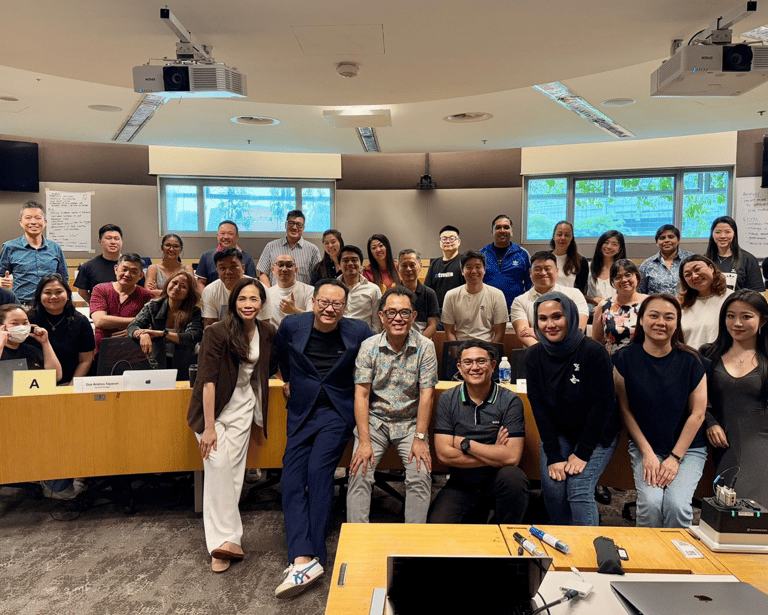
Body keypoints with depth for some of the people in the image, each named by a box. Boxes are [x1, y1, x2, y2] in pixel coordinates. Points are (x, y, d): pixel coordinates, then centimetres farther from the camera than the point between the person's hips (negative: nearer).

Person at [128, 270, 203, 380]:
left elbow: (193, 338, -16)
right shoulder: (153, 307, 6)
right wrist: (143, 334, -28)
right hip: (157, 366, 2)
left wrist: (162, 333, -25)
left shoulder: (195, 312, -2)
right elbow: (132, 327, -3)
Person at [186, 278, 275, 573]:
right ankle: (228, 539, -10)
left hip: (243, 407, 4)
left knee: (233, 470, -1)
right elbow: (208, 380, -18)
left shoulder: (267, 333, 0)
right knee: (218, 464, -17)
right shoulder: (217, 333, -16)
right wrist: (209, 427, -20)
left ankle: (223, 540, 6)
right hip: (213, 407, -4)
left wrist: (260, 421, 17)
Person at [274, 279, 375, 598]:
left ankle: (313, 555, -11)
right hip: (301, 411, 4)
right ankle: (302, 558, -12)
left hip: (338, 412, -3)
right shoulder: (292, 325, -2)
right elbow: (280, 352, 22)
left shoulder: (358, 332, -8)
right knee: (292, 477, -9)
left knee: (318, 470, -19)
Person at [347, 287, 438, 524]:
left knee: (421, 475, -18)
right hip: (374, 420, 1)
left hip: (411, 422, 0)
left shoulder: (425, 347, -7)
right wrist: (364, 441, -17)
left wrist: (420, 438, -15)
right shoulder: (368, 347, -6)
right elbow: (361, 394, -9)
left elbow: (426, 395, -8)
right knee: (359, 473, -17)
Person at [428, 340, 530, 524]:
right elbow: (444, 454, -10)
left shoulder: (510, 401, -7)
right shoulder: (447, 400, -2)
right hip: (460, 486, 1)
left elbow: (512, 457, -16)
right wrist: (494, 455, -12)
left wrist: (465, 444, -12)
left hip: (498, 481, -1)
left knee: (513, 476, -32)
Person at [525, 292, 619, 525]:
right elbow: (538, 406, -7)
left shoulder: (593, 352, -20)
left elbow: (602, 404, -16)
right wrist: (553, 456, -12)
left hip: (597, 434, -3)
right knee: (553, 488, -10)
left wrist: (583, 453, -16)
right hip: (557, 433, 3)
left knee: (579, 490, -17)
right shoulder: (534, 356, -7)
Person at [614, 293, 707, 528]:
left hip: (687, 448, 0)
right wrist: (647, 453, -7)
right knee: (651, 502, -21)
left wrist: (675, 457, -8)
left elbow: (697, 413, -2)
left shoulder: (690, 361, -3)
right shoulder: (625, 359, -3)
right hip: (644, 447, 0)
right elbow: (626, 410, -1)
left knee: (677, 504, -21)